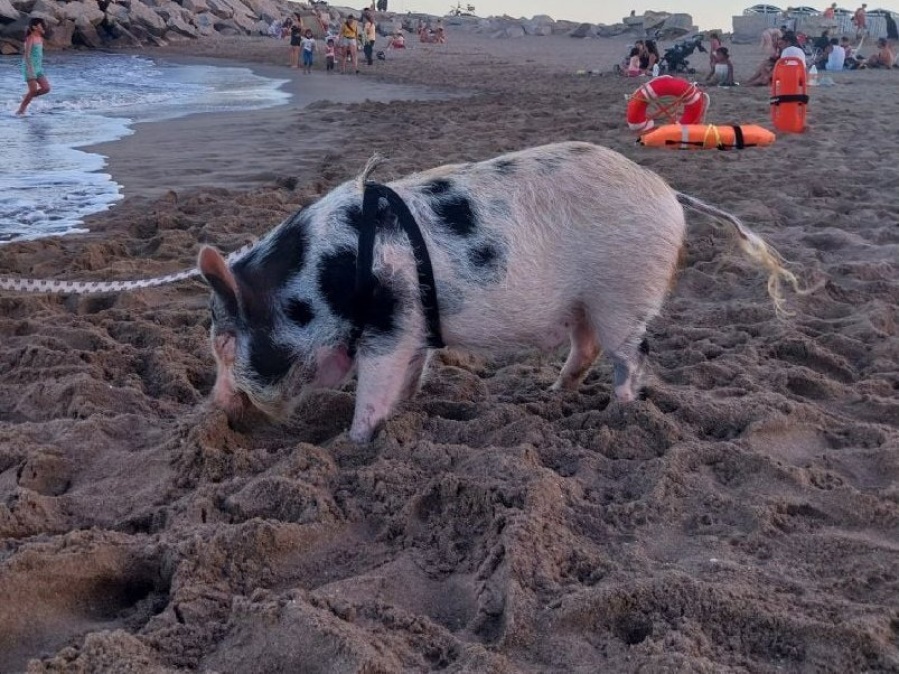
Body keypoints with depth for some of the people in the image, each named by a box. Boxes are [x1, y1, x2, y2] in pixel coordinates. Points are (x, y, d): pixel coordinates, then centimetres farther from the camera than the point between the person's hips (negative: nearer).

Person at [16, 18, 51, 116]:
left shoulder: (40, 39, 13)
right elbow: (27, 54, -17)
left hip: (38, 68, 8)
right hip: (30, 67, -8)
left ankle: (26, 97, 17)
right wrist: (30, 69, -25)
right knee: (33, 90, -11)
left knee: (46, 88, -2)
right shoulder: (30, 38, -11)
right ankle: (20, 111, 1)